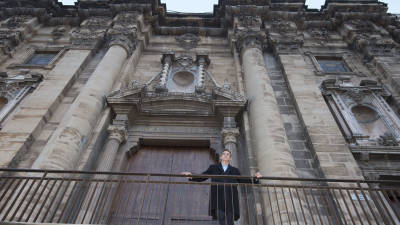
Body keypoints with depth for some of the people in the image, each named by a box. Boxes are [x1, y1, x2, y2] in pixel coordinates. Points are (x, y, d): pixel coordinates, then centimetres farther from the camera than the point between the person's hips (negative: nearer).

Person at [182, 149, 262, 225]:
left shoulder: (234, 170, 23)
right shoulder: (213, 168, 21)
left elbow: (243, 181, 16)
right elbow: (201, 177, 16)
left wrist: (255, 178, 1)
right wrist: (191, 176, -1)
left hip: (230, 200, 1)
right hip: (218, 200, -1)